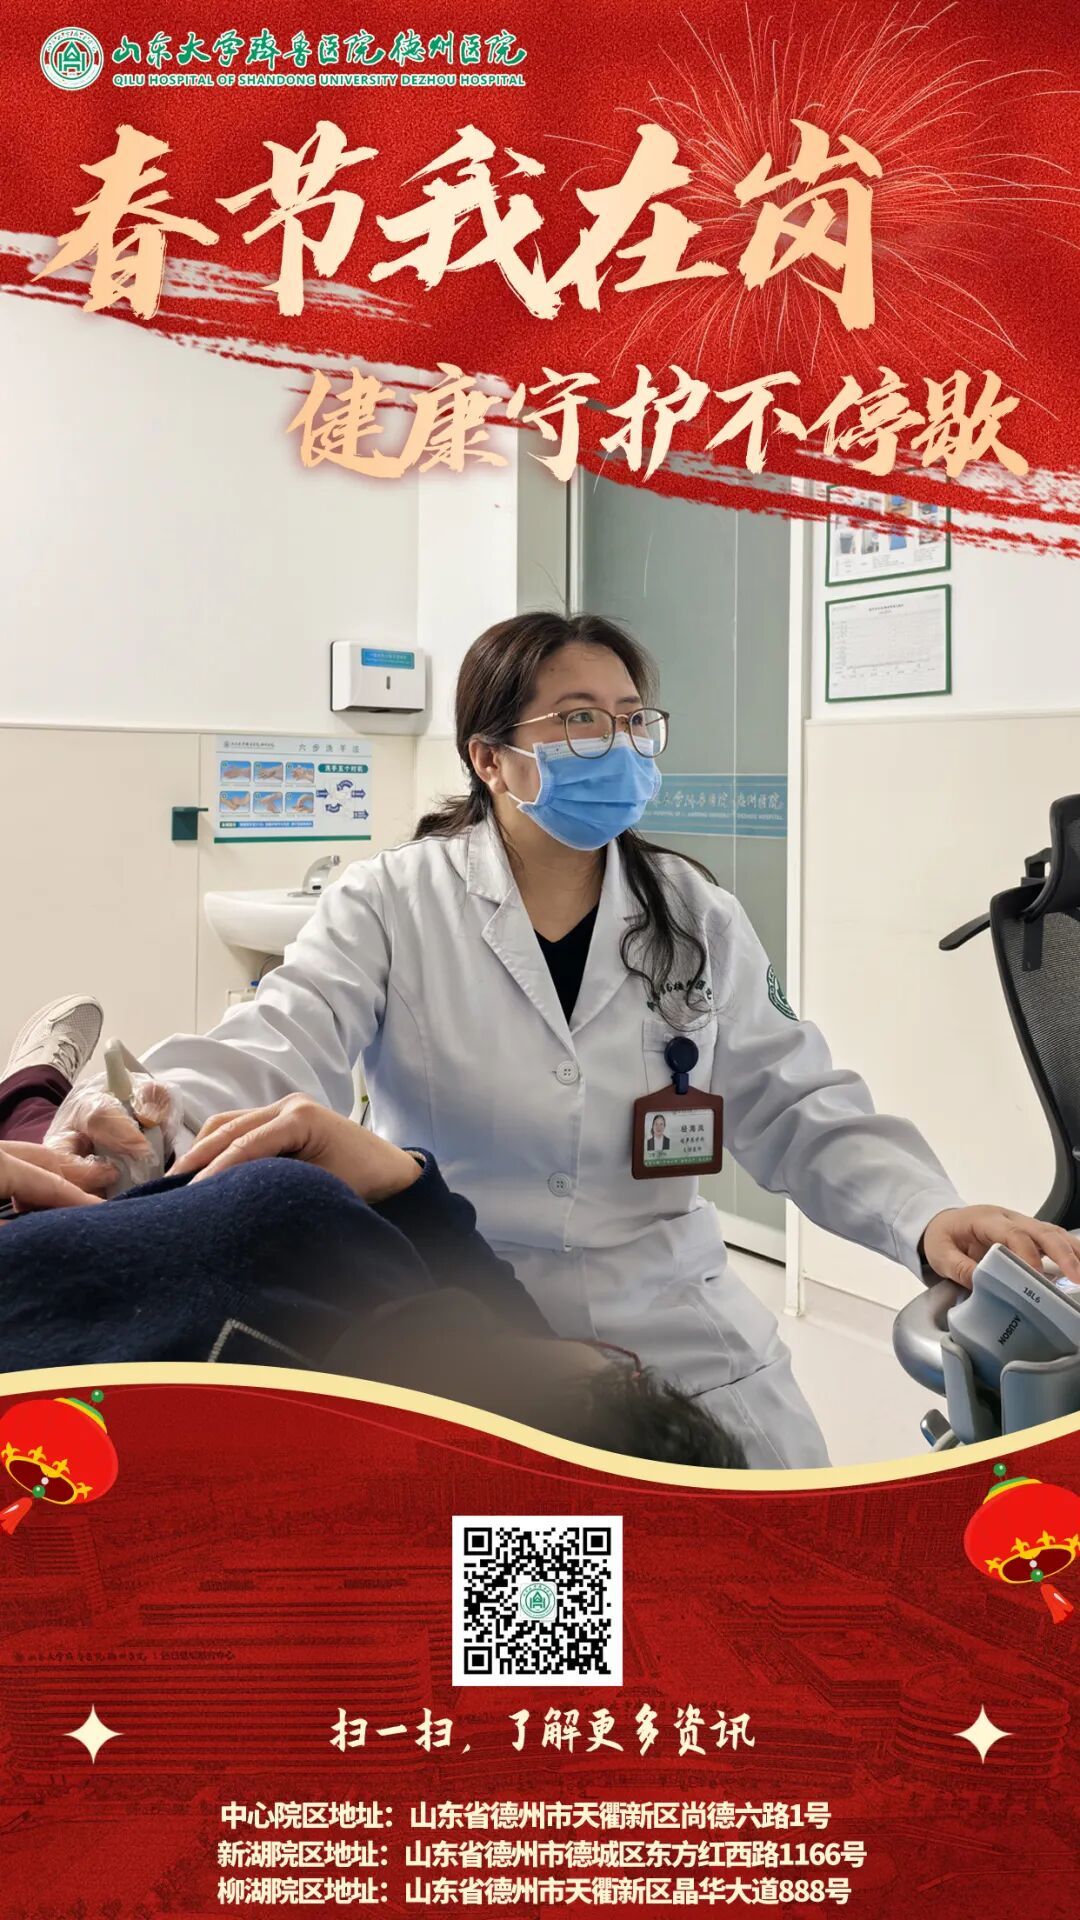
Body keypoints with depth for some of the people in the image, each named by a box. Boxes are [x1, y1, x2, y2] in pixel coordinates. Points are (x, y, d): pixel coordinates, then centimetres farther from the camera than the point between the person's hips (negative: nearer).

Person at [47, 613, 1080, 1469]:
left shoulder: (696, 918, 4)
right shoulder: (392, 905, -5)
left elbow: (798, 1110, 3)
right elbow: (276, 1049, -18)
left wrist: (927, 1215, -16)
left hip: (675, 1331, 3)